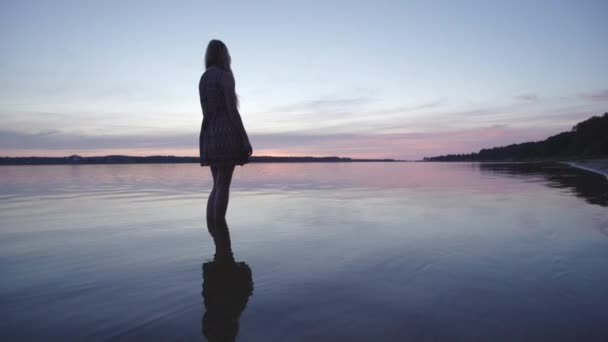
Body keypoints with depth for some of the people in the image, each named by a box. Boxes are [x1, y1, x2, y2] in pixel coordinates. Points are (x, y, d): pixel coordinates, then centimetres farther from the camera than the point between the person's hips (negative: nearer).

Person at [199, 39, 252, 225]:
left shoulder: (203, 79, 20)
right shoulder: (226, 76, -5)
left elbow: (207, 112, 18)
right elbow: (232, 110, -13)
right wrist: (245, 139, -13)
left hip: (210, 136, 8)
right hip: (226, 134, -8)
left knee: (217, 186, 11)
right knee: (223, 186, -7)